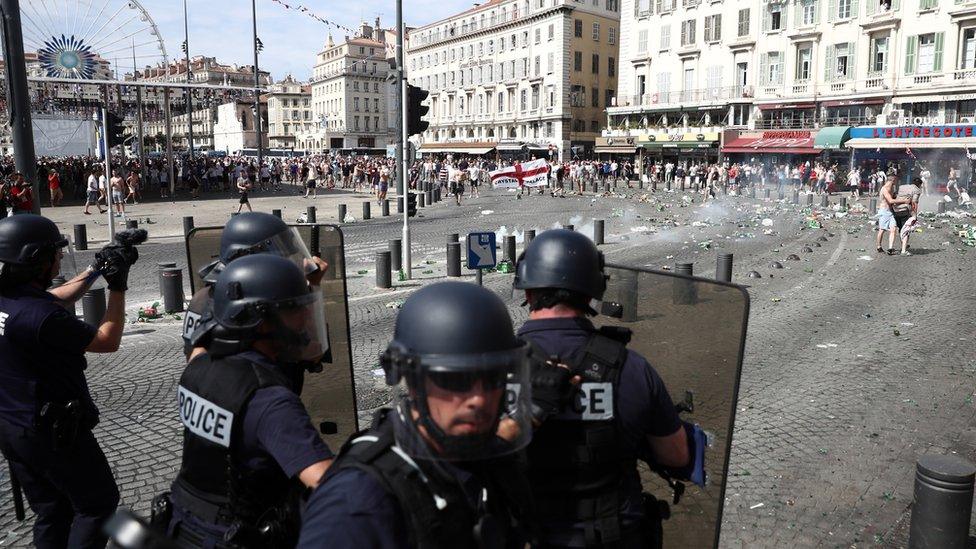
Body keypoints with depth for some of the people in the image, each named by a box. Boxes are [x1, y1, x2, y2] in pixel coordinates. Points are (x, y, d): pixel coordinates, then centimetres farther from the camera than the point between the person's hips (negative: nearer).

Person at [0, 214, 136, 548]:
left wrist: (96, 269, 10)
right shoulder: (41, 317, -29)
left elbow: (54, 300, 16)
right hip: (52, 433, -8)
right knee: (98, 503, 11)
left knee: (51, 513, 21)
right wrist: (118, 287, -11)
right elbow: (108, 341, -16)